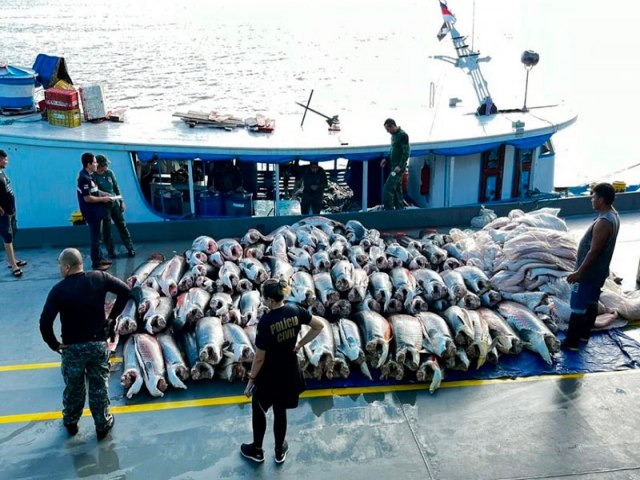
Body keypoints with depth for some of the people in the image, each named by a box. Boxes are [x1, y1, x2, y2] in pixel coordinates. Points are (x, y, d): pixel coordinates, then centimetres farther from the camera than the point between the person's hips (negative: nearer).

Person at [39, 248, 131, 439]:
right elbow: (125, 290, -7)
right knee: (99, 386, 15)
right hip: (99, 343, 2)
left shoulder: (59, 289, -15)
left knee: (73, 387, 19)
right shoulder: (99, 278, -8)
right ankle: (103, 425, 28)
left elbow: (45, 322, -21)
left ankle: (71, 422, 40)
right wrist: (113, 316, 1)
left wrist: (54, 344, -5)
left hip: (73, 347, -1)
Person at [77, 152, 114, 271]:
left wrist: (105, 194, 9)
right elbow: (87, 198, -25)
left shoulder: (89, 175, 8)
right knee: (95, 238, -1)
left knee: (97, 237, 19)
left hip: (95, 211, 10)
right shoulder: (84, 178, -22)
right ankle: (96, 263, 7)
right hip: (92, 212, -10)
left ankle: (99, 258, 31)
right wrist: (103, 199, -15)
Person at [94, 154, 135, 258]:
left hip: (114, 203, 4)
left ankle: (130, 248, 16)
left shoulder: (109, 173, 2)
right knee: (106, 229, 4)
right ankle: (110, 251, 16)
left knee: (122, 225, 8)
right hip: (103, 206, -4)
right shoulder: (93, 176, -11)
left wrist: (121, 202, 10)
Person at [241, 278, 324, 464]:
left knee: (258, 410, 21)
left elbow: (259, 357, -20)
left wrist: (251, 380, -7)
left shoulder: (266, 322, -28)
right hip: (289, 373, 5)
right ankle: (280, 450, 40)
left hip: (269, 375, -5)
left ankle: (257, 450, 38)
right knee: (280, 411, 23)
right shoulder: (295, 310, -12)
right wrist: (300, 344, 4)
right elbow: (319, 326, 1)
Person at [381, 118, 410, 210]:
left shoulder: (403, 135, -14)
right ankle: (400, 209, 18)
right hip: (394, 166, 9)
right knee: (397, 189, 12)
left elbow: (406, 152, -18)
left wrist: (400, 166, -23)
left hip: (399, 167, -9)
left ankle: (389, 211, -11)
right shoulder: (393, 135, 14)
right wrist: (386, 159, 12)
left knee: (387, 188, -13)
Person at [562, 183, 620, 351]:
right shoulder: (613, 216, 4)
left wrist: (579, 272, -23)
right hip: (599, 271, 10)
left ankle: (572, 342, 8)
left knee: (578, 307, 0)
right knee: (591, 303, 21)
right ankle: (584, 334, 36)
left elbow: (594, 251, -27)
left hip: (589, 273, -10)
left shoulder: (603, 222, -28)